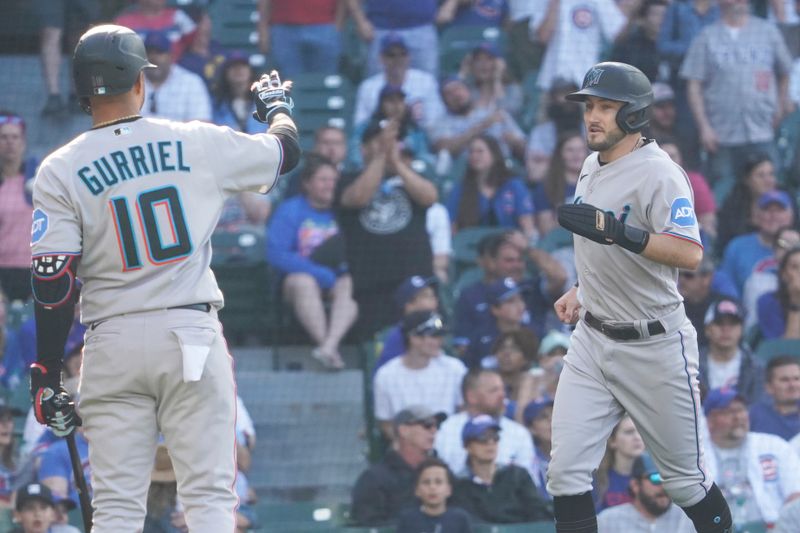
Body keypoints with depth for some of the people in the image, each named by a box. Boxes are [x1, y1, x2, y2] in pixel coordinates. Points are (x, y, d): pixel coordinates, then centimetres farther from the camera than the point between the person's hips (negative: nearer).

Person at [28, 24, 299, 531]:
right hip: (192, 336, 0)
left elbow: (53, 281, -6)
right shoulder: (200, 144, 1)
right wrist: (277, 105, 41)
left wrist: (47, 374, -1)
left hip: (113, 343, 0)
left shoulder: (60, 171, -2)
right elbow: (286, 150, 18)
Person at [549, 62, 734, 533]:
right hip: (592, 339, 7)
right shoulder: (593, 167, 10)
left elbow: (690, 254, -31)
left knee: (687, 482, 4)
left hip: (654, 347, -7)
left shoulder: (658, 172, -18)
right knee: (567, 474, -4)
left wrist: (618, 232, -40)